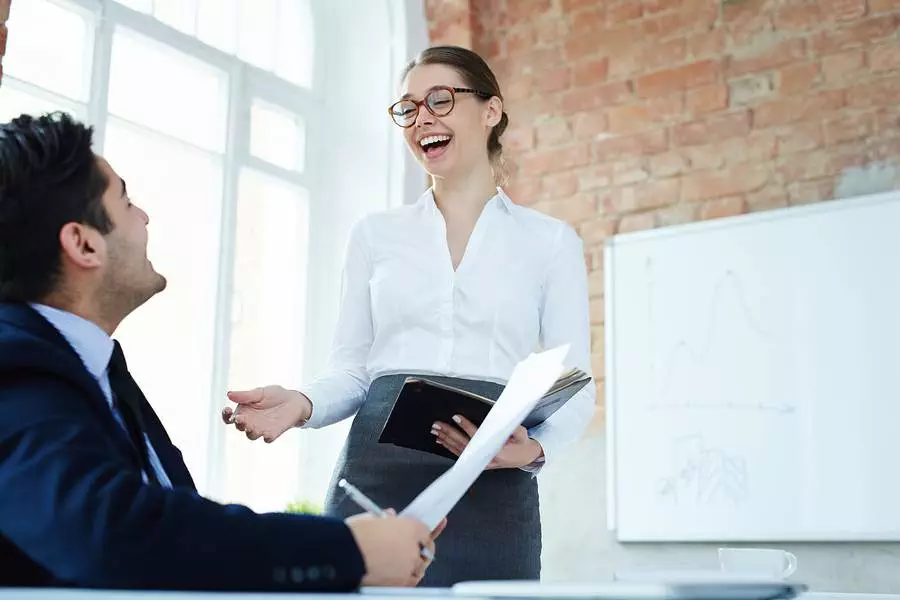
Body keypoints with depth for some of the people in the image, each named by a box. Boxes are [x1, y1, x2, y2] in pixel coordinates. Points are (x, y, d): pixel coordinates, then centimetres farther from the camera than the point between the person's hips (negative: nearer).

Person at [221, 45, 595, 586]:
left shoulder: (551, 241, 8)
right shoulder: (375, 234, 13)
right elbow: (352, 368, 13)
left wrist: (534, 448, -15)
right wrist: (302, 404, -8)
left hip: (492, 490, -1)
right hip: (376, 477, 1)